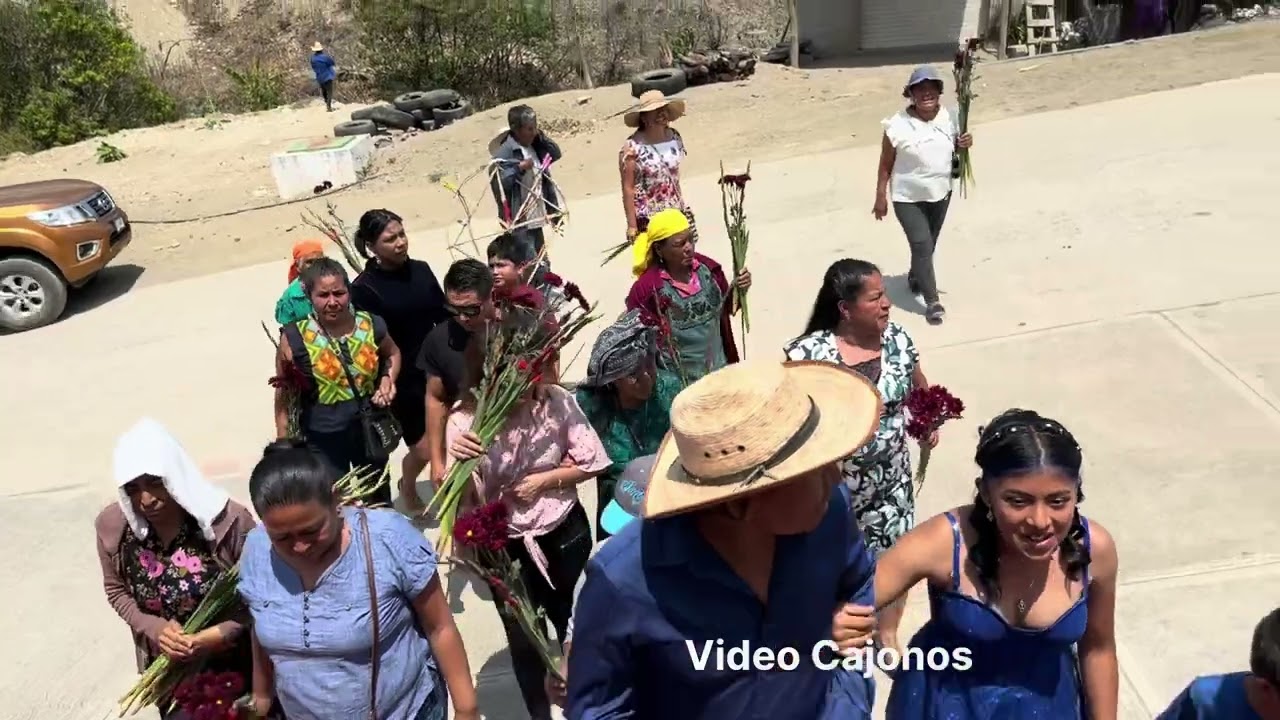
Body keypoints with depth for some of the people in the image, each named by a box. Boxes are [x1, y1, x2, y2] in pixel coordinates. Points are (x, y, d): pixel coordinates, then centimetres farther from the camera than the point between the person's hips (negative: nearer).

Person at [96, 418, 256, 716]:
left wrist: (219, 635, -26)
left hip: (235, 664, -3)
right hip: (167, 666, 3)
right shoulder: (112, 526, -14)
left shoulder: (228, 519, -25)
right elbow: (116, 591, 2)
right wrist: (155, 629, -14)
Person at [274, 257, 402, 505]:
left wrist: (388, 379, -7)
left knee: (380, 498, 24)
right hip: (324, 436, -3)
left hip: (370, 428, 3)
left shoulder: (370, 325, -9)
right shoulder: (295, 338, -17)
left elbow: (392, 353, 13)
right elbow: (283, 395, -8)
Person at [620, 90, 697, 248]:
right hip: (648, 217, -5)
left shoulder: (675, 137, 3)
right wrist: (632, 225, -13)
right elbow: (628, 188, -12)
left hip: (676, 212, 5)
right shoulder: (633, 147, -14)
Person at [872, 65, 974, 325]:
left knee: (929, 244, 20)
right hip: (908, 198, -5)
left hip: (940, 194, 5)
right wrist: (881, 198, -9)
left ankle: (915, 277, 48)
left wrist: (965, 143, -11)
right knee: (922, 245, -10)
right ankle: (932, 301, 0)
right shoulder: (898, 125, -19)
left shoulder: (948, 117, -6)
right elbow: (885, 164, -11)